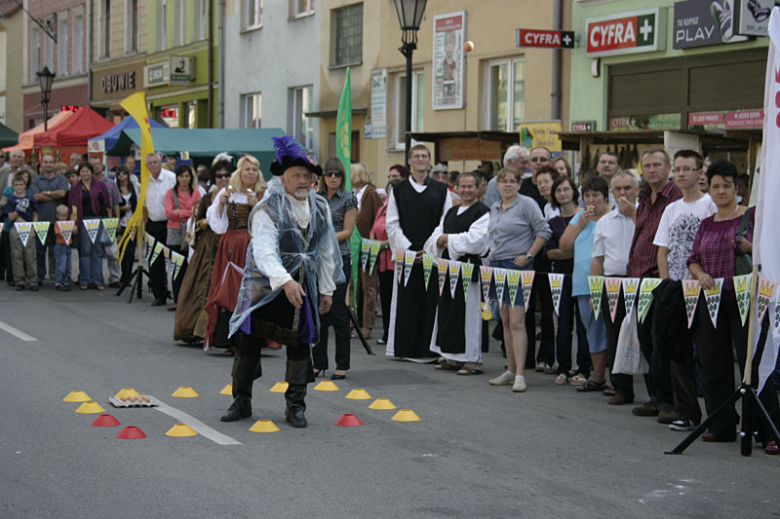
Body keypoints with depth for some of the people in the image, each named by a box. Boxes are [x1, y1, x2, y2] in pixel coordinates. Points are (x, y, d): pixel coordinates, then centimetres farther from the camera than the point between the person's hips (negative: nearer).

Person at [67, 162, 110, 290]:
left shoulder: (100, 186, 7)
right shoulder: (75, 189, 7)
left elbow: (107, 204, 8)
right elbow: (72, 207, 3)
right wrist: (73, 223, -8)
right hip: (84, 221, -1)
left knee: (98, 250, 2)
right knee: (85, 250, -2)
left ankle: (97, 281, 5)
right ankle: (84, 281, 3)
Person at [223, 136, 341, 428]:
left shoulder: (320, 208, 6)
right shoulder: (268, 208, -14)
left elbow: (327, 251, 14)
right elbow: (264, 251, -27)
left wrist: (327, 289, 12)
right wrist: (285, 281, -39)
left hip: (303, 286, 4)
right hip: (264, 284, -4)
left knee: (300, 345, 4)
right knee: (249, 342, 0)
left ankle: (295, 406, 14)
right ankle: (241, 402, 13)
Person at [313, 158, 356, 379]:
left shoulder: (348, 199, -1)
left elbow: (348, 231, -6)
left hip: (339, 258, -5)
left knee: (337, 310, -4)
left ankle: (342, 364, 3)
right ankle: (319, 363, 12)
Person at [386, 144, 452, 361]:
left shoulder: (441, 191, 7)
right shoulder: (398, 191, 8)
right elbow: (392, 225, 3)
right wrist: (408, 249, -9)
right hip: (406, 254, 0)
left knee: (431, 300, -2)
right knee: (406, 301, 1)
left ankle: (429, 349, 3)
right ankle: (406, 349, 7)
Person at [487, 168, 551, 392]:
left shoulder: (526, 204, -8)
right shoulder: (495, 208, 15)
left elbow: (543, 231, -11)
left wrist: (528, 255, -14)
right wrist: (493, 257, 15)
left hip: (517, 266, -8)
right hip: (497, 265, 8)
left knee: (516, 322, -13)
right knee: (506, 322, 11)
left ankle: (520, 375, -14)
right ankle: (510, 371, 17)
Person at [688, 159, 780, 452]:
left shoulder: (752, 216, 1)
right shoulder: (706, 225, 15)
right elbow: (693, 260, 15)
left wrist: (749, 248, -20)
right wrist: (700, 274, -6)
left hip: (745, 300, -5)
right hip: (711, 302, 5)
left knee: (753, 364, -9)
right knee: (714, 365, 6)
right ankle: (722, 427, 16)